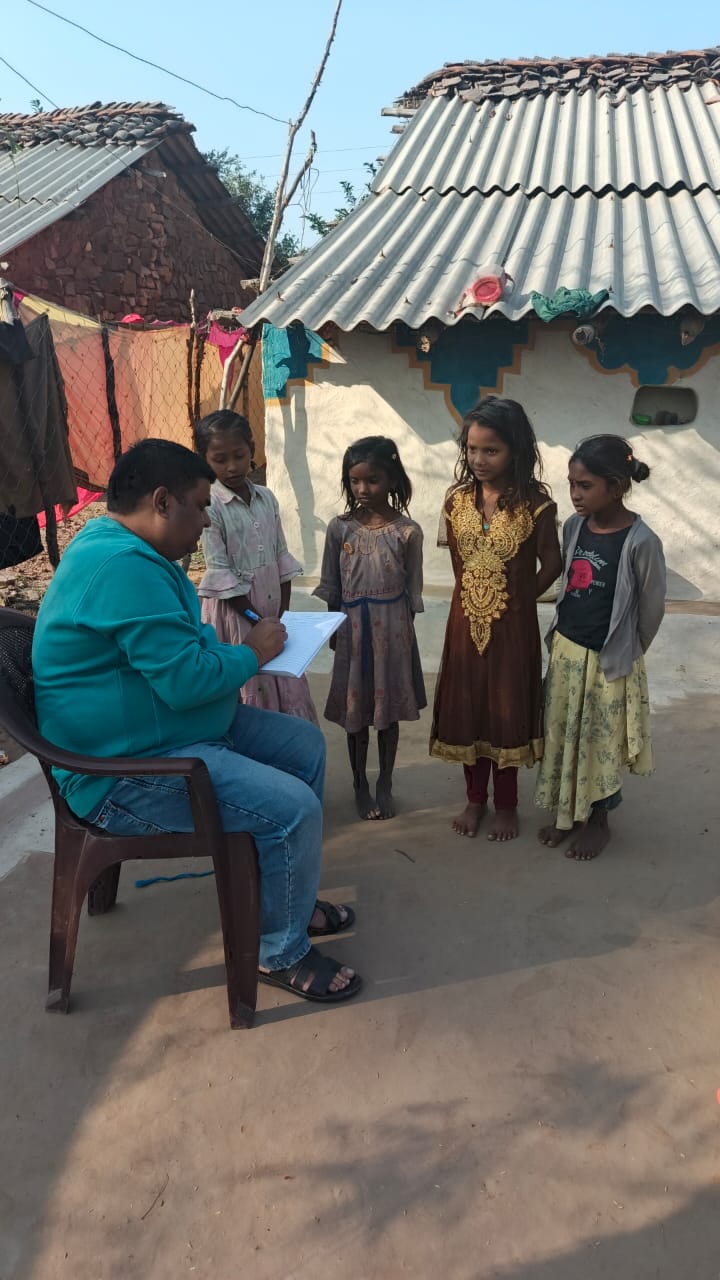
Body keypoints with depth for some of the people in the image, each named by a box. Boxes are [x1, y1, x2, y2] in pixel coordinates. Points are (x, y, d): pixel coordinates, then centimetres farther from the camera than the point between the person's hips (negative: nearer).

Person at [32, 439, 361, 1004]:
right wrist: (252, 652, -11)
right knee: (292, 809, -20)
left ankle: (287, 893, 27)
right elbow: (186, 678, -29)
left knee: (306, 745, 12)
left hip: (180, 728, 11)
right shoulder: (124, 566, -26)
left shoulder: (127, 550, 10)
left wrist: (236, 644, 4)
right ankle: (282, 952, 5)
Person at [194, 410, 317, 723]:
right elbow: (219, 570, -14)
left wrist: (283, 612, 0)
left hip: (272, 604, 5)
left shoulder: (266, 497, 4)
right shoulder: (210, 506, -13)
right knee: (247, 687, 3)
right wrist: (256, 619, -14)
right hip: (235, 608, -5)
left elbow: (282, 557, 7)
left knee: (286, 684, 11)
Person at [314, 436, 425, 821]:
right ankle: (360, 785, 27)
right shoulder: (340, 528, -3)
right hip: (352, 626, 1)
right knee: (355, 706, 10)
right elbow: (329, 586, 4)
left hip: (392, 628, -1)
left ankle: (384, 785, 26)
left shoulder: (407, 531, -6)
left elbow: (413, 590, -1)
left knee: (389, 706, 10)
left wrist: (405, 630, -1)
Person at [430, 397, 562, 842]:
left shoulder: (535, 504, -13)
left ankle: (506, 804, 27)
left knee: (507, 711, 8)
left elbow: (551, 565, -5)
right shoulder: (457, 499, -2)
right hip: (466, 620, 4)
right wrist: (476, 595, 7)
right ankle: (476, 798, 31)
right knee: (466, 708, 12)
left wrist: (515, 600, 0)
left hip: (512, 624, -3)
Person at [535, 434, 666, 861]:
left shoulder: (641, 541, -21)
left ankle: (598, 820, 32)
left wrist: (627, 652, 1)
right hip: (566, 650, 6)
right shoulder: (574, 526, -3)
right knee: (563, 737, 17)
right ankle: (567, 811, 36)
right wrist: (565, 635, 12)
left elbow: (652, 606, -10)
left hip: (609, 660, -5)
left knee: (601, 743, 12)